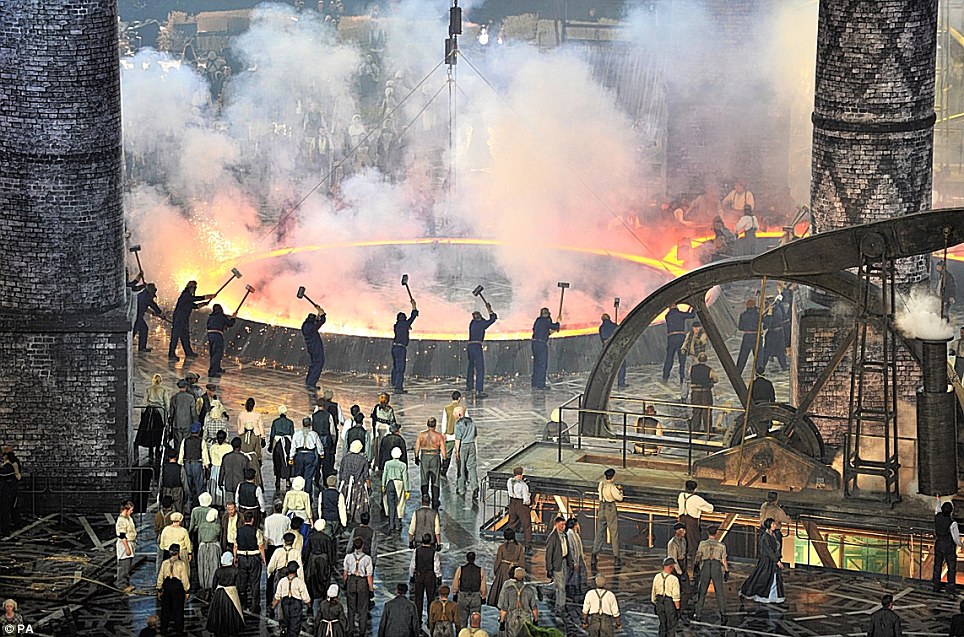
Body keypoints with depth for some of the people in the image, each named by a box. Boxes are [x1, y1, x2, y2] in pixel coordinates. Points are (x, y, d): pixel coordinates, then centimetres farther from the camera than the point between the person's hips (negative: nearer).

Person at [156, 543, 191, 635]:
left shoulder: (165, 563, -3)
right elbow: (185, 578, -10)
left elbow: (160, 577, 2)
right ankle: (178, 629, 16)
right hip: (178, 586, -3)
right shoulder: (182, 564, -12)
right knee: (178, 609, 9)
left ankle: (164, 628, 21)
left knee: (165, 608, 15)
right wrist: (187, 591, 0)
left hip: (167, 586, 3)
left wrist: (159, 590, 12)